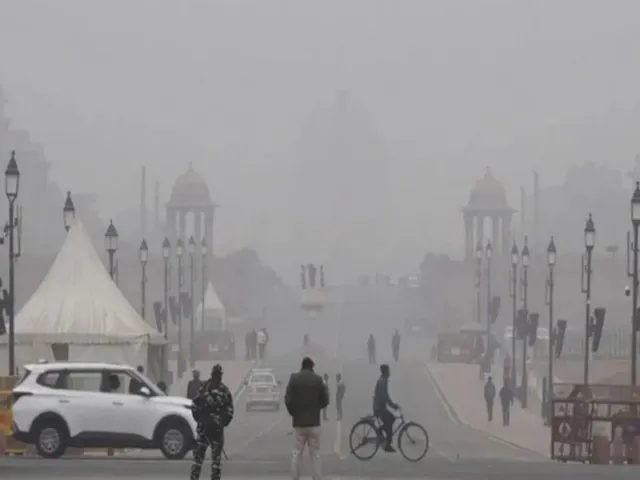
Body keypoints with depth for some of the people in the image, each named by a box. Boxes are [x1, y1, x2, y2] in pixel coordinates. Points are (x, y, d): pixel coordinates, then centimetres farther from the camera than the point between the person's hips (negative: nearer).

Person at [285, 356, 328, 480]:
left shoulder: (294, 379, -2)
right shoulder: (317, 379, -4)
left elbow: (288, 400, -5)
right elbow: (325, 400, -2)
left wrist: (293, 413, 11)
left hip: (298, 422, 1)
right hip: (313, 421, -1)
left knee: (297, 453, 6)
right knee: (315, 454, 2)